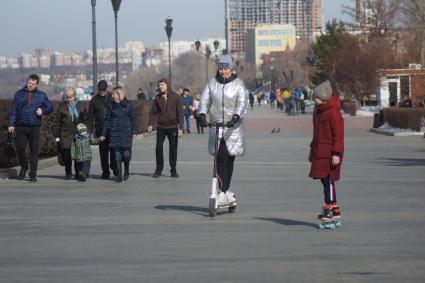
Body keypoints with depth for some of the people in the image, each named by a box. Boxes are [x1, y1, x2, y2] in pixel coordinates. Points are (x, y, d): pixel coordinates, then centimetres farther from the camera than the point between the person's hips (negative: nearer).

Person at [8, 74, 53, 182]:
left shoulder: (41, 95, 7)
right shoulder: (19, 94, 8)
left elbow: (50, 107, 13)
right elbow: (14, 109, 8)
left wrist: (43, 111, -8)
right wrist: (11, 124, 0)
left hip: (34, 127, -1)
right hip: (21, 127, 1)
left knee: (34, 151, -2)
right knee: (20, 148, -2)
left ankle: (33, 174, 3)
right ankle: (24, 167, 24)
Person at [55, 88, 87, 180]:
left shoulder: (80, 106, 9)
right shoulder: (62, 107, 5)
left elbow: (85, 120, 12)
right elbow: (58, 122, 6)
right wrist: (58, 135, 1)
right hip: (66, 134, -1)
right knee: (67, 155, -3)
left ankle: (78, 173, 8)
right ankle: (68, 173, 8)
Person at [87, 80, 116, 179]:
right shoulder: (95, 100, 7)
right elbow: (90, 116, 9)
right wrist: (90, 130, 2)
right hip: (100, 129, 1)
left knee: (114, 150, -5)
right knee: (103, 151, 3)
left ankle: (115, 168, 9)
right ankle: (105, 171, 10)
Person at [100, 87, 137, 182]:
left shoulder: (128, 104, 3)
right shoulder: (111, 106, 8)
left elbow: (133, 118, 6)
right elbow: (107, 120, 9)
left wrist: (134, 131, -2)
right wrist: (103, 134, 6)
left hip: (126, 132, -2)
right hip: (114, 133, 2)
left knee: (126, 153, -6)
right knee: (117, 155, -1)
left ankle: (126, 171, 21)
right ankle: (119, 176, 3)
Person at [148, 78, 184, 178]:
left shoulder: (175, 97, -2)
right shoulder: (157, 98, 5)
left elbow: (180, 113, -3)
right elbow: (153, 112, 7)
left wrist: (180, 128, -8)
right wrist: (150, 124, -7)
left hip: (173, 127, -2)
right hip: (161, 127, 2)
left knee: (173, 148, 2)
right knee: (158, 148, -3)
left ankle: (173, 170, 11)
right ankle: (159, 169, 7)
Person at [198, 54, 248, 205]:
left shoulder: (238, 84, -1)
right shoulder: (212, 83, 7)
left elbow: (242, 102, -13)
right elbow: (204, 100, 1)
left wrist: (236, 117, -31)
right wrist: (202, 114, -19)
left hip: (234, 126, -1)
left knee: (229, 158, 4)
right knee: (221, 158, -10)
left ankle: (225, 190, 16)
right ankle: (225, 191, -9)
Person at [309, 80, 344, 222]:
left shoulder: (333, 112, -16)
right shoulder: (317, 111, 13)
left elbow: (338, 135, -17)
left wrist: (336, 153, -20)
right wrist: (313, 149, 24)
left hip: (330, 154, -9)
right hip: (320, 152, 9)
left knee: (328, 179, -7)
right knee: (324, 180, 11)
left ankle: (329, 208, -1)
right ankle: (334, 210, 18)